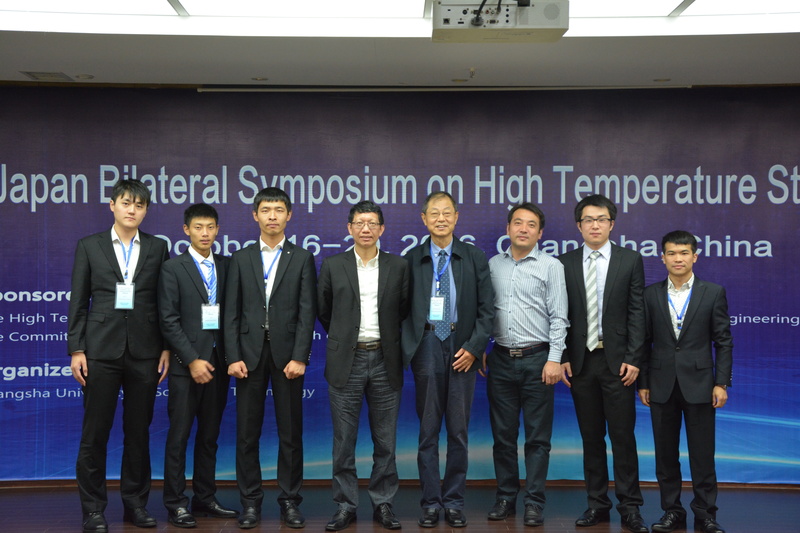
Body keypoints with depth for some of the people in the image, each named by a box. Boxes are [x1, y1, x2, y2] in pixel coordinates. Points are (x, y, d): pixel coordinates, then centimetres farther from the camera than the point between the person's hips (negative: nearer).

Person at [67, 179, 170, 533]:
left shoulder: (157, 248, 8)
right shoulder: (89, 246, 5)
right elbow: (78, 301, 3)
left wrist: (166, 347, 2)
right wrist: (76, 349, -3)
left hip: (144, 351, 1)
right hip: (101, 349, -1)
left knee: (139, 431, 8)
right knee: (95, 432, 1)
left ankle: (136, 503, 19)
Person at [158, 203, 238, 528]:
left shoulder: (226, 266, 11)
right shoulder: (172, 268, -1)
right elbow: (168, 321, -7)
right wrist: (192, 360, -12)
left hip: (218, 363, 4)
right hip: (186, 364, -4)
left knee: (209, 436, 10)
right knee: (179, 436, 0)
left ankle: (205, 499, 19)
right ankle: (175, 504, 7)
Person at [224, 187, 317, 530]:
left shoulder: (302, 258, 5)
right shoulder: (241, 259, 9)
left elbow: (307, 312, -2)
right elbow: (231, 313, 5)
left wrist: (299, 358, -10)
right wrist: (233, 357, -5)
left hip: (287, 355, -1)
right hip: (250, 354, 1)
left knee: (291, 432, 4)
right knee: (247, 433, 4)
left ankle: (289, 501, 14)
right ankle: (250, 502, 14)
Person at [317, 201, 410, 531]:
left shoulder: (398, 266, 3)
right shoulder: (333, 266, 3)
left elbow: (404, 311, 11)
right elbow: (323, 311, 13)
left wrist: (388, 340, 10)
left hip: (385, 361, 1)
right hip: (346, 362, 0)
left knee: (385, 440, 6)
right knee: (344, 441, 4)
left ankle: (383, 504, 17)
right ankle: (346, 506, 13)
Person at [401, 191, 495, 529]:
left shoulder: (475, 259, 5)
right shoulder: (412, 260, 5)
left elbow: (486, 308, 3)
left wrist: (473, 347, -6)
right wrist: (408, 347, -6)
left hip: (462, 348, 0)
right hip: (427, 345, 0)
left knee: (459, 428, 6)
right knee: (428, 428, 4)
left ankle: (454, 501, 15)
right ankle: (431, 502, 13)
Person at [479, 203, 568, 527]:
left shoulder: (551, 266, 0)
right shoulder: (492, 265, 9)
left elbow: (559, 317, -4)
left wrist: (554, 359, -11)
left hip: (537, 359, -3)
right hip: (501, 359, 3)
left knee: (537, 437, 2)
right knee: (503, 434, 9)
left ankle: (534, 503, 9)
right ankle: (505, 498, 19)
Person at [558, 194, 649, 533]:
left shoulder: (630, 261, 2)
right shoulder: (565, 263, 6)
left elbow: (637, 313, -2)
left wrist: (633, 359, -9)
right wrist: (563, 357, -3)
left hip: (617, 362, -2)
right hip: (580, 361, 2)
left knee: (622, 435, 0)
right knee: (591, 437, 9)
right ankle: (597, 503, 18)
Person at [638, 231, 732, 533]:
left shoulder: (713, 293, 1)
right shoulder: (651, 294, 5)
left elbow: (723, 342, 1)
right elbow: (645, 341, 6)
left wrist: (721, 383, -6)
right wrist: (642, 382, 2)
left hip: (698, 385, -2)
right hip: (662, 386, 2)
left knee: (702, 454, 3)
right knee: (665, 454, 8)